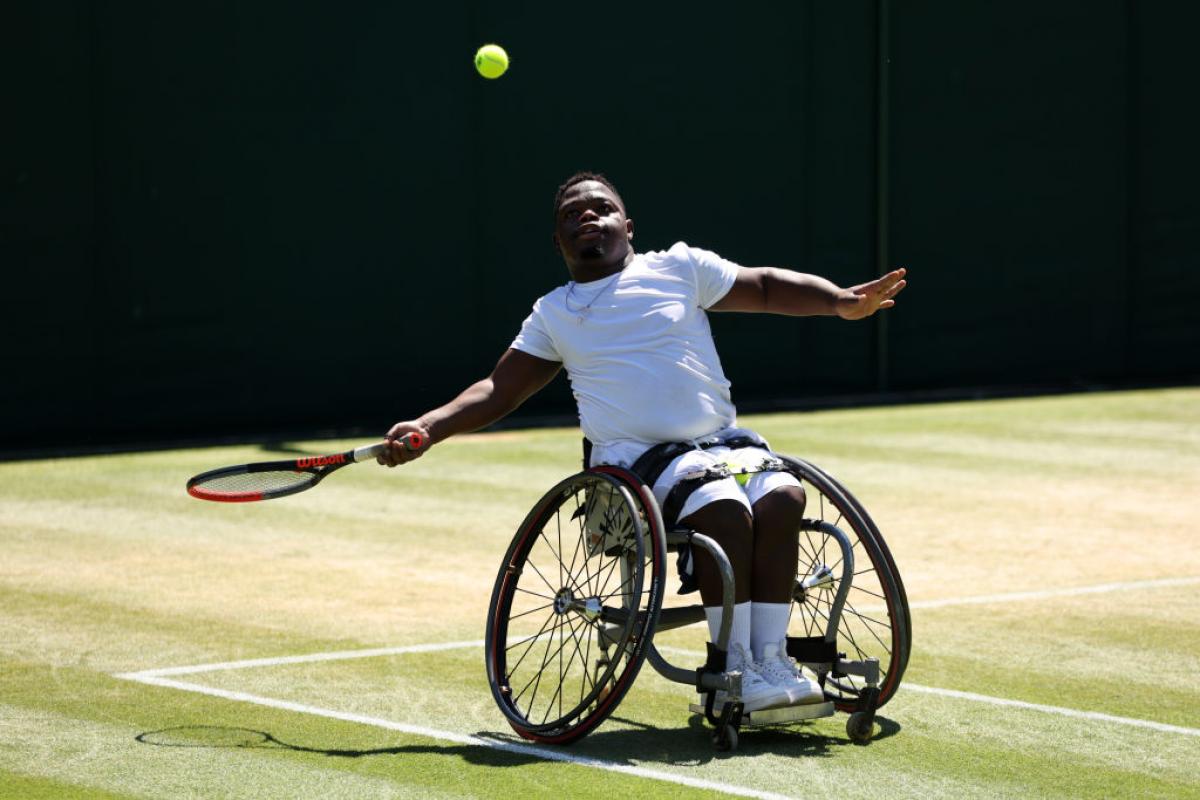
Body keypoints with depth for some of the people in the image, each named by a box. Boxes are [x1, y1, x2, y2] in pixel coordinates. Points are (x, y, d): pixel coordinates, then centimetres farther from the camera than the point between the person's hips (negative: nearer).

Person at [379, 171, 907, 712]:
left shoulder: (678, 267, 15)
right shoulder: (551, 313, 17)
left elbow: (767, 287, 17)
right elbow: (498, 391, 18)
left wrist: (841, 301, 1)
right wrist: (428, 428, 3)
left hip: (724, 441, 2)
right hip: (635, 457, -2)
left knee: (782, 496, -30)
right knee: (724, 506, -33)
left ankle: (770, 659, -26)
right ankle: (734, 670, -28)